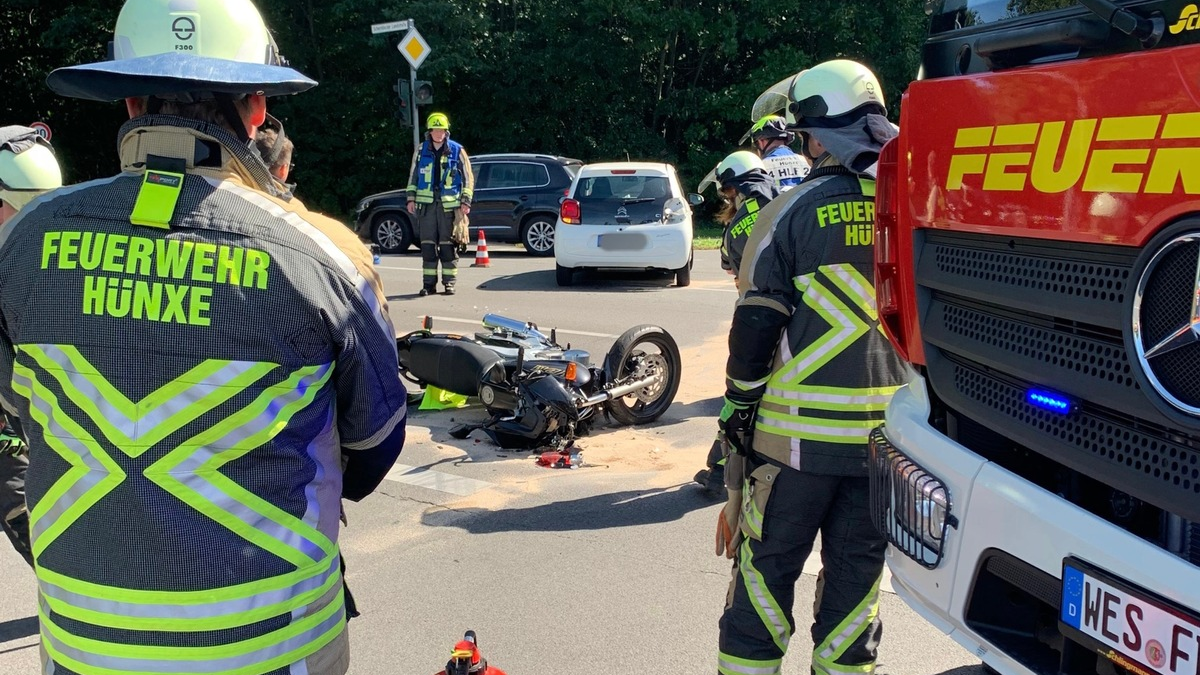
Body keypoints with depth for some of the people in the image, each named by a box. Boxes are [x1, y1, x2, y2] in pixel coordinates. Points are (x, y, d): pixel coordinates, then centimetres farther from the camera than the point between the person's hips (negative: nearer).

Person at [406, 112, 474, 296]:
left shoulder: (457, 151, 3)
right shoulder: (421, 151, 9)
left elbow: (468, 177, 5)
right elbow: (413, 176, 15)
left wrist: (466, 201, -2)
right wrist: (411, 198, 8)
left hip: (449, 204, -2)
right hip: (426, 204, 2)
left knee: (448, 245, 0)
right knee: (427, 245, 2)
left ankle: (449, 282, 6)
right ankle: (429, 283, 8)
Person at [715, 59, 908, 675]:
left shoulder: (793, 212, -6)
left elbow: (753, 334, -8)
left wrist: (735, 430, 1)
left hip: (797, 438, -3)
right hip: (890, 440, 4)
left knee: (763, 580, 9)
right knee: (855, 589, 15)